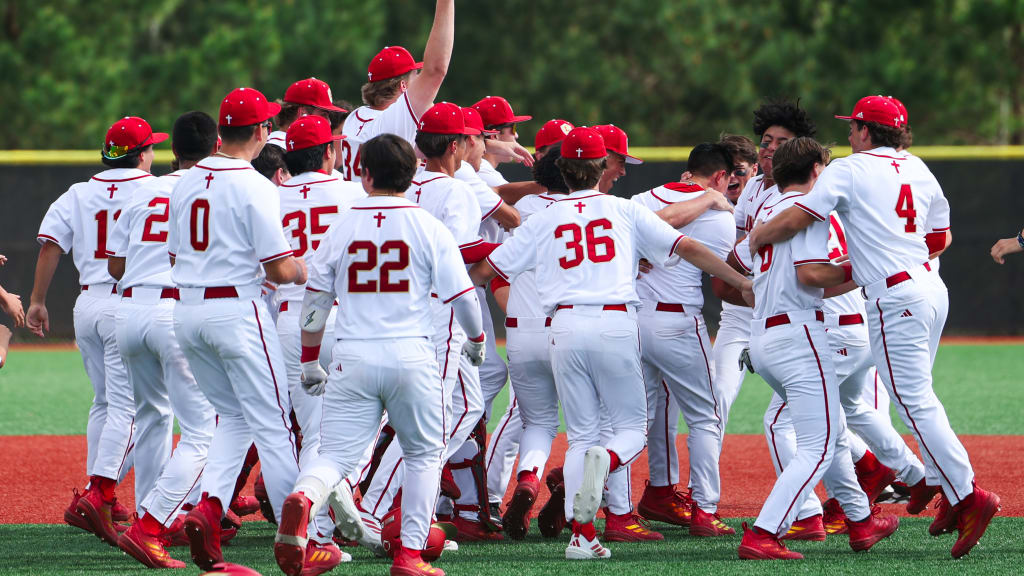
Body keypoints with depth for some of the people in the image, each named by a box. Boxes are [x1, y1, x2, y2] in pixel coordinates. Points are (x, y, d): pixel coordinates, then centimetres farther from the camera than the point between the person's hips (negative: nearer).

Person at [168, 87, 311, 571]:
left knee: (234, 417, 18)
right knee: (271, 423, 1)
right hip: (237, 309, -7)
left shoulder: (187, 181, 7)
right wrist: (306, 271, 6)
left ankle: (208, 508, -3)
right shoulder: (254, 186, -14)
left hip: (187, 311, 7)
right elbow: (281, 269, -16)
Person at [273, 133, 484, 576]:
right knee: (424, 454, 15)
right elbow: (461, 296, 0)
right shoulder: (429, 228, 0)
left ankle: (304, 498, -30)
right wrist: (476, 339, 21)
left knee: (336, 455, 3)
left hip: (352, 357, 1)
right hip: (410, 355, -1)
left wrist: (310, 362, 21)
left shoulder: (342, 227, 6)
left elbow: (315, 300, 10)